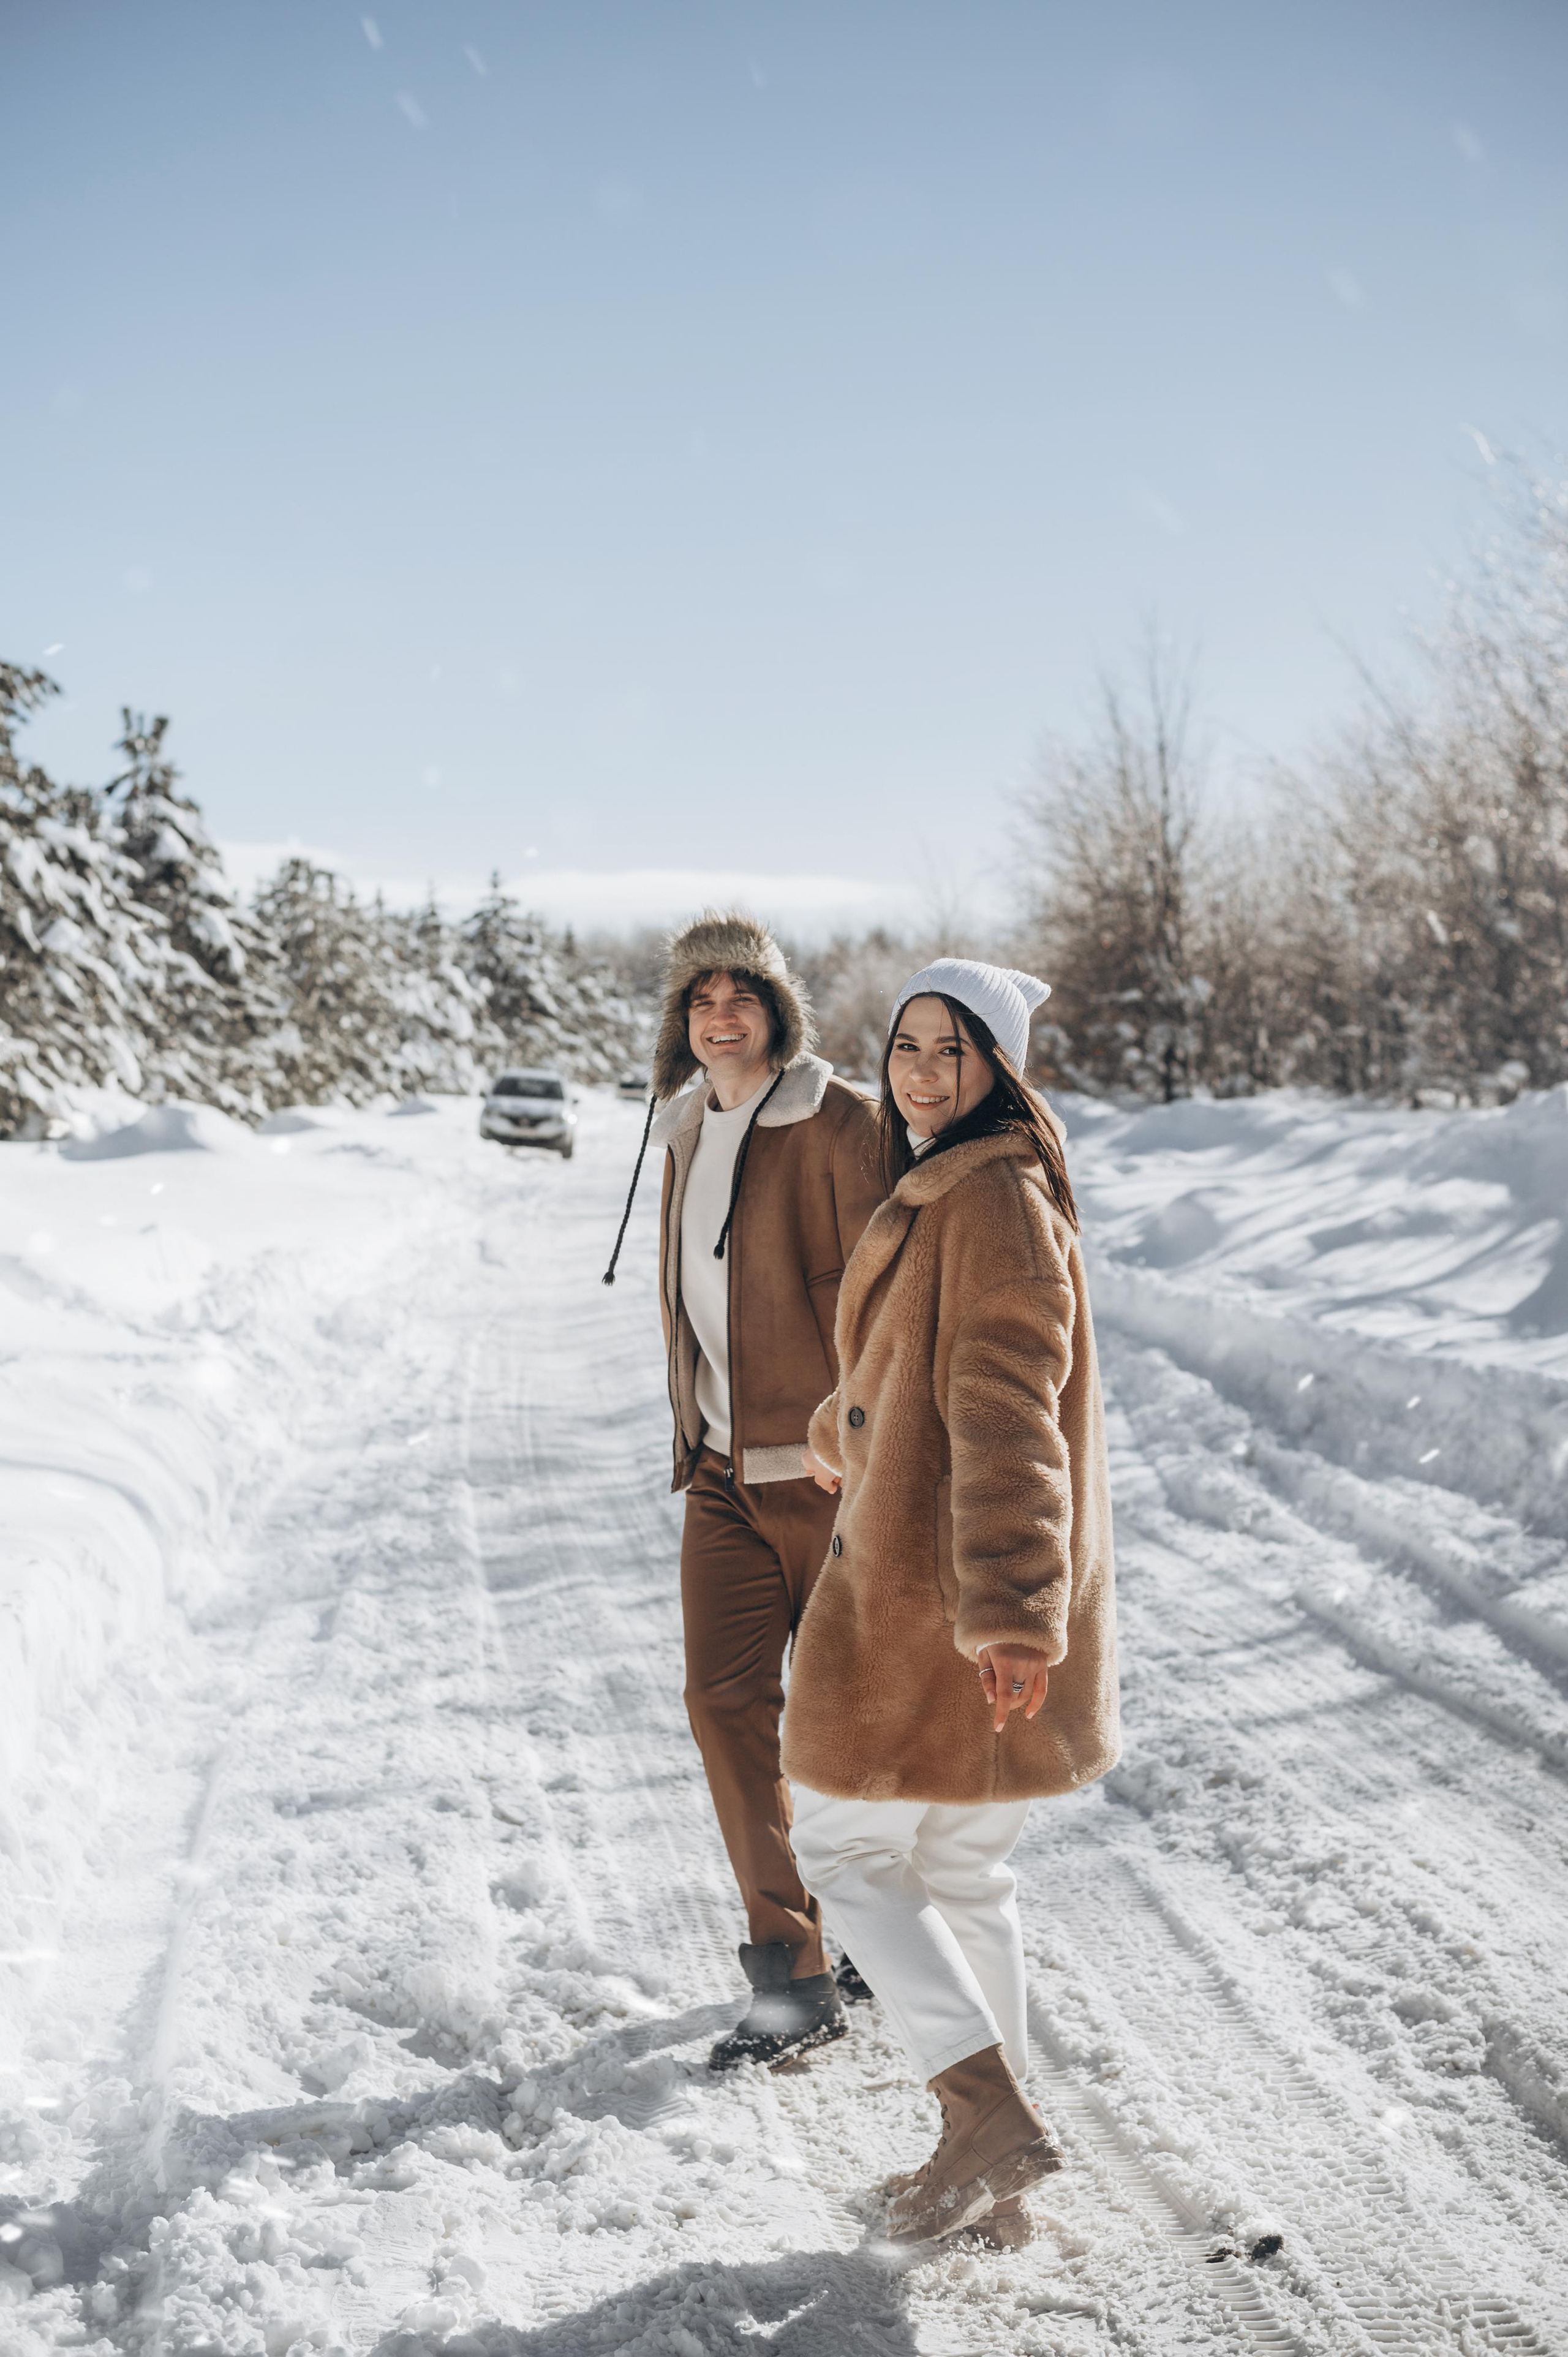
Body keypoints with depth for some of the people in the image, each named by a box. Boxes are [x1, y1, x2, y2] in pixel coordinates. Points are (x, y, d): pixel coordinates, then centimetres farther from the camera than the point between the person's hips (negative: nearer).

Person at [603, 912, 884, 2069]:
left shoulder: (835, 1124, -12)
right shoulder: (689, 1133, 12)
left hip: (825, 1468, -6)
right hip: (726, 1470, 6)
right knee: (726, 1699, -1)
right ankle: (794, 1975, 8)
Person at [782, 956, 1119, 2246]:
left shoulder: (998, 1197, -16)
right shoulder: (944, 1189, 15)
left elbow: (1007, 1410, -26)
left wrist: (1008, 1607, -33)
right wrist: (842, 1436, 50)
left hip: (931, 1598, -10)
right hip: (951, 1590, 10)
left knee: (845, 1852, 3)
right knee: (961, 1870, 16)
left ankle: (992, 2105, 1)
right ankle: (990, 2178, 24)